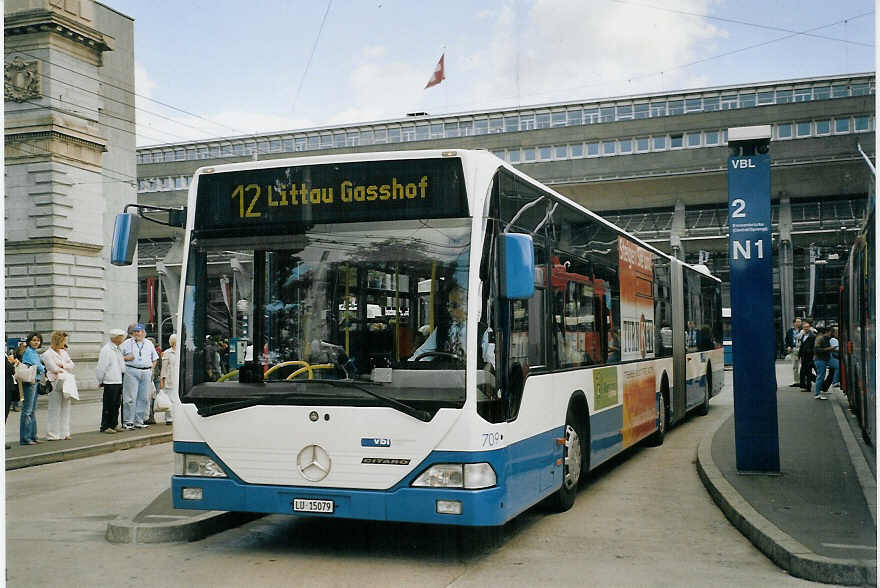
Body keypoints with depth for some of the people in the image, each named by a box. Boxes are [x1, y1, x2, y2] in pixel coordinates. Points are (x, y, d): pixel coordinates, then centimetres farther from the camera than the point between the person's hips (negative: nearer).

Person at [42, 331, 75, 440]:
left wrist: (62, 365, -6)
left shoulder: (64, 352, 18)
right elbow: (55, 369, -10)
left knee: (65, 408, 7)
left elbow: (71, 365, 10)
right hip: (55, 383, -7)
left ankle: (64, 432, 13)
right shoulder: (48, 354, -4)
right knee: (55, 410, -6)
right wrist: (66, 368, 3)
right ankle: (53, 434, -2)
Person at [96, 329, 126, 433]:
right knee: (108, 405, -4)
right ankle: (105, 427, 1)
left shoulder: (118, 349, 16)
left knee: (116, 405, 11)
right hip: (110, 382, -8)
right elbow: (101, 367, -11)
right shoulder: (106, 349, -11)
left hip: (119, 382, 8)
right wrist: (100, 381, -7)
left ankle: (114, 424, 19)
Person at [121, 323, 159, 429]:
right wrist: (126, 358, -11)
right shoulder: (127, 343, 7)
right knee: (130, 398, -7)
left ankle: (139, 421, 10)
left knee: (144, 398, 3)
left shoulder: (149, 344, 16)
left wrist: (151, 369, 11)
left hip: (146, 373, 4)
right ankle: (128, 422, -4)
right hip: (131, 372, -4)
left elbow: (154, 359, 24)